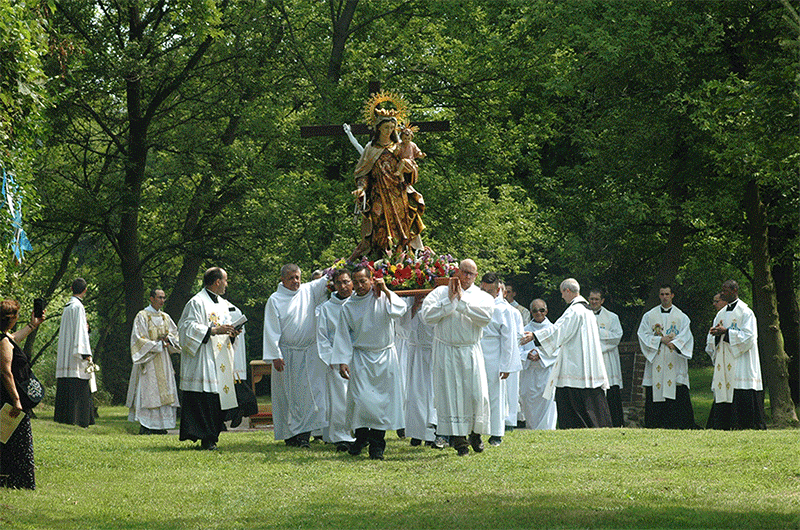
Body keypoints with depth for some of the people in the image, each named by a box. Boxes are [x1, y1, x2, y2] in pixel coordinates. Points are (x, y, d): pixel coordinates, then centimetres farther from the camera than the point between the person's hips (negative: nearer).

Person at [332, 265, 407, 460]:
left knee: (383, 400, -2)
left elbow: (400, 310, -17)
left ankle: (376, 445, 4)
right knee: (360, 400, -9)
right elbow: (343, 336, 3)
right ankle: (361, 436, 13)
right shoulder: (348, 307, 2)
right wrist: (342, 361, -5)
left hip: (385, 356, 0)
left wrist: (386, 291, -17)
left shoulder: (383, 297, 0)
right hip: (360, 358, 0)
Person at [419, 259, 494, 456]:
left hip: (471, 352, 1)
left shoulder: (482, 297, 6)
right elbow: (426, 315, -8)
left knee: (476, 393, -4)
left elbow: (486, 317, -15)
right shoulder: (440, 292, 5)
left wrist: (462, 302, -14)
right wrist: (449, 301, -12)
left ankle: (476, 432, 17)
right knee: (450, 393, -2)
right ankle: (458, 438, 4)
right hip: (446, 350, -1)